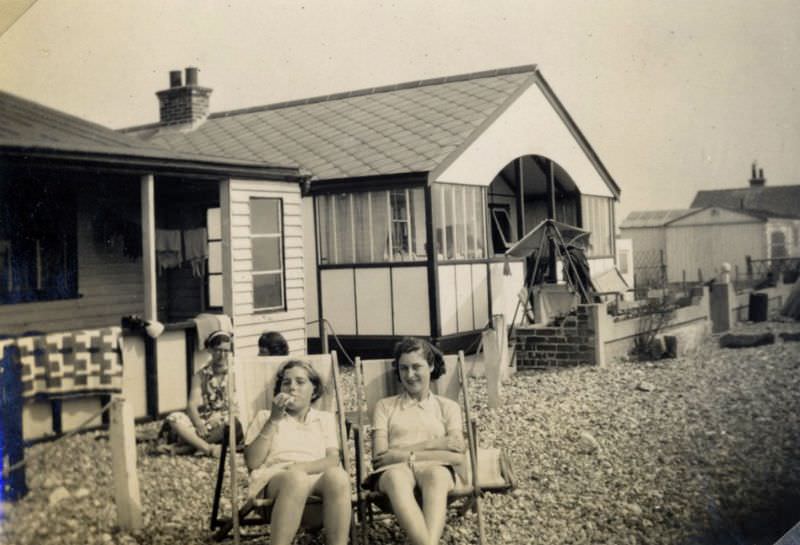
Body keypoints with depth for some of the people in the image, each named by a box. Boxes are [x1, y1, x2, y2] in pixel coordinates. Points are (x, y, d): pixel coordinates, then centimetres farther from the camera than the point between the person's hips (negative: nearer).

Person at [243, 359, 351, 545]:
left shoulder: (325, 418, 23)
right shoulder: (264, 416, 20)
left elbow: (333, 461, 5)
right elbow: (252, 463, 5)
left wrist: (295, 467, -12)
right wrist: (274, 420, 0)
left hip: (317, 478, 2)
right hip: (276, 482, -1)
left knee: (337, 475, -36)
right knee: (296, 480, -40)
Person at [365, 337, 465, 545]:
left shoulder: (448, 407, 21)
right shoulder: (385, 406, 21)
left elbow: (457, 457, 6)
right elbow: (380, 456, 4)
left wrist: (408, 454, -3)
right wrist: (431, 445, -3)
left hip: (435, 468, 0)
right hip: (395, 470, 0)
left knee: (436, 475, -39)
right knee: (396, 477, -40)